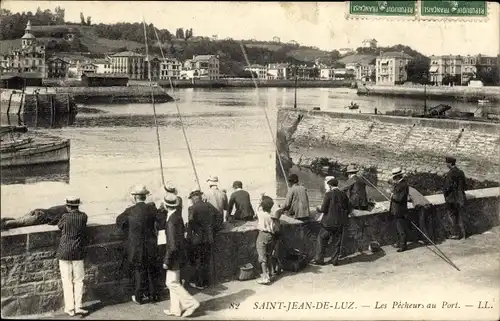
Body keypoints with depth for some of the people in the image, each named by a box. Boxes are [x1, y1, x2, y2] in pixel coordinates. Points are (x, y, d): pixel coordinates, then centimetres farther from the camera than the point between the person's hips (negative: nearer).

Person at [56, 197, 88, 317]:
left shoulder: (65, 217, -11)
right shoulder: (83, 217, -4)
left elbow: (59, 226, 9)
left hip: (64, 253, -2)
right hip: (78, 253, 2)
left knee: (67, 281, 5)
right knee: (78, 280, 10)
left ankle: (69, 308, 8)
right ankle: (78, 306, 7)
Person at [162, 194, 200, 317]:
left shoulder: (172, 221, -26)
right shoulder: (178, 216, 1)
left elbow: (173, 245, -26)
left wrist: (166, 261, -17)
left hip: (175, 256, -9)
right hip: (179, 253, 9)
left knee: (172, 283, 2)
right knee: (174, 282, 17)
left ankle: (191, 303, 5)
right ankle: (175, 309, 25)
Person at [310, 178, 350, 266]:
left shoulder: (329, 194, -13)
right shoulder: (343, 195, 2)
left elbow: (324, 209, -14)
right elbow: (347, 209, 8)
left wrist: (318, 209, 6)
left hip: (329, 222, -5)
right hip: (340, 222, 5)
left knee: (321, 240, 8)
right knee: (337, 242, 13)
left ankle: (319, 259, 11)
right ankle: (335, 260, 18)